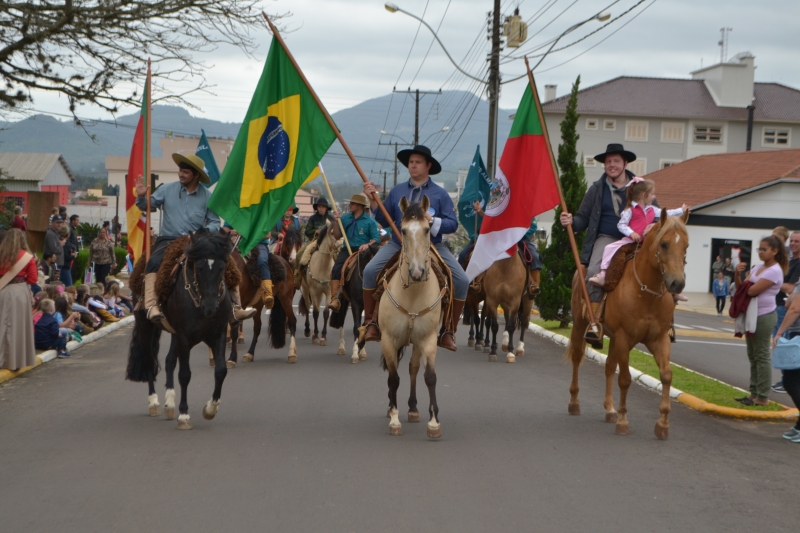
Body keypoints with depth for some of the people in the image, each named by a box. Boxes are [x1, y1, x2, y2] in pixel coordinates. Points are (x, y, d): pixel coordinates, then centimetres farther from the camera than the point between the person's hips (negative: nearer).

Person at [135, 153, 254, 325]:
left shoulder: (207, 197, 3)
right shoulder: (167, 189, 3)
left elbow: (215, 222, 4)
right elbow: (147, 206, 9)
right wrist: (141, 196, -14)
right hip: (168, 240, -1)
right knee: (154, 264, -32)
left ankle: (235, 306, -9)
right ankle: (152, 306, -38)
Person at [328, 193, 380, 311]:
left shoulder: (370, 221, 1)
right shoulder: (345, 218, 12)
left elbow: (376, 239, -3)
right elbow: (337, 236, 13)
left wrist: (367, 245, -24)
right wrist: (336, 222, -1)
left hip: (363, 251, -2)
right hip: (348, 249, 3)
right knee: (336, 269, -23)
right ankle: (334, 299, -28)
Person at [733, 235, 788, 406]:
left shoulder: (774, 271, -16)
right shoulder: (758, 267, 11)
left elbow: (752, 291, -24)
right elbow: (741, 287, 9)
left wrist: (746, 283, -3)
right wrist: (738, 274, -9)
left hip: (764, 316, -9)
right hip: (752, 315, 9)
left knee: (761, 356, -4)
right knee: (753, 356, 13)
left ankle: (763, 397, 1)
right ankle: (754, 393, 21)